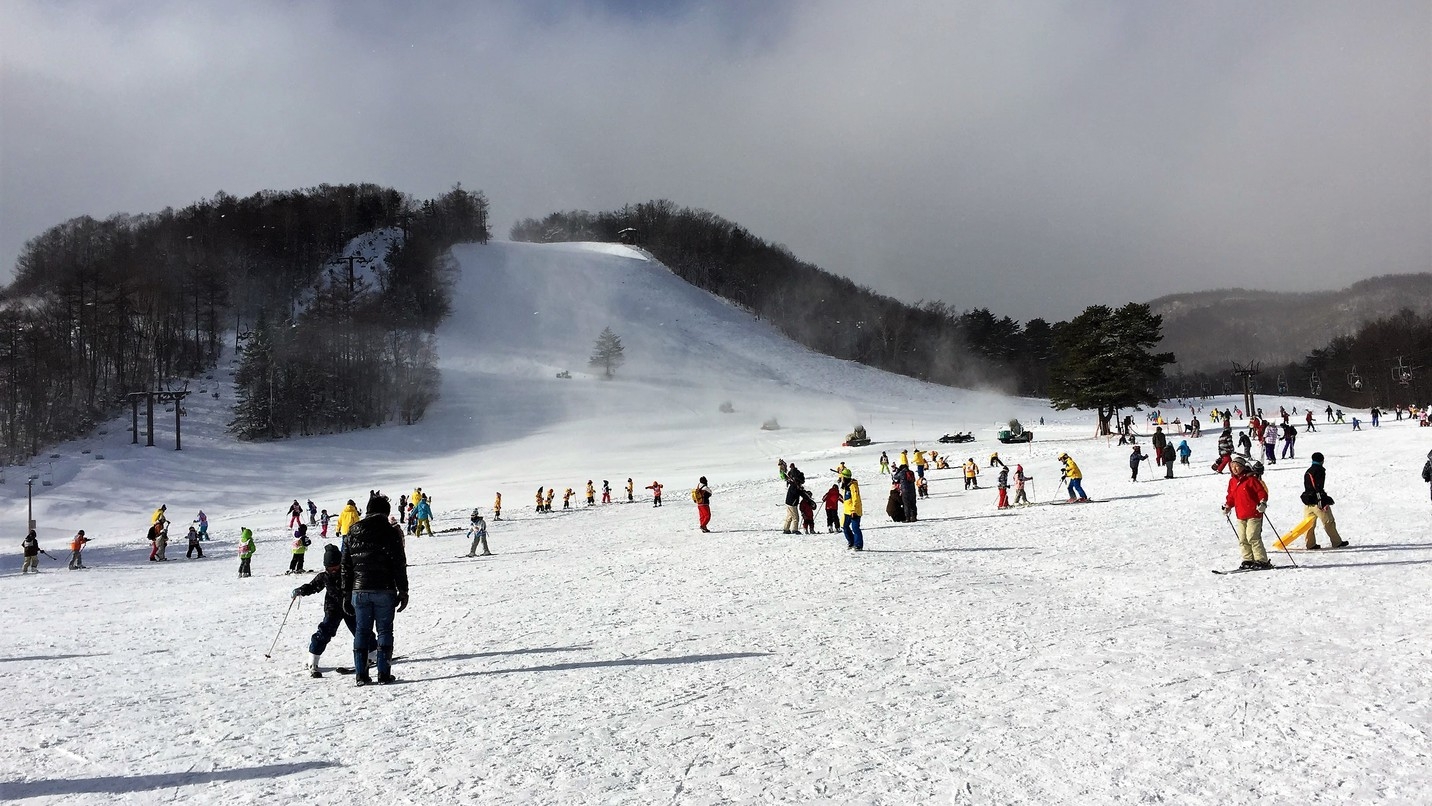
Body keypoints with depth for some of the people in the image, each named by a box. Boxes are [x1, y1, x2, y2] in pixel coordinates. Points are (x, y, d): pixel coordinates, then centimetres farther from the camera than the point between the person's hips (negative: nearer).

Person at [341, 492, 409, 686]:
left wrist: (346, 595, 13)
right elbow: (399, 565, -6)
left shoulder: (353, 532, 7)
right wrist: (403, 592, 0)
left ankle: (360, 674, 7)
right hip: (384, 590, -3)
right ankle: (384, 674, 1)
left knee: (361, 632, 9)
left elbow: (345, 566, 8)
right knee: (384, 630, 4)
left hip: (359, 590, 3)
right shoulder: (391, 532, -4)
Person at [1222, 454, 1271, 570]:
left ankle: (1262, 561, -4)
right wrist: (1227, 506, 10)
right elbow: (1231, 497, 22)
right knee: (1242, 539, 7)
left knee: (1252, 537, -11)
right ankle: (1248, 560, 16)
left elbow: (1261, 492, -8)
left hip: (1253, 513, -7)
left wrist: (1263, 503, -21)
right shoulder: (1232, 481, 13)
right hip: (1240, 515, 7)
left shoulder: (1251, 479, -8)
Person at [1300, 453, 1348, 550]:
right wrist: (1323, 502, -19)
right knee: (1329, 522, 4)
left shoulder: (1307, 472, 13)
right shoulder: (1320, 471, -11)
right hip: (1317, 501, -7)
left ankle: (1310, 544, 6)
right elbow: (1319, 488, -19)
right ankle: (1337, 542, 11)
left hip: (1307, 501, 7)